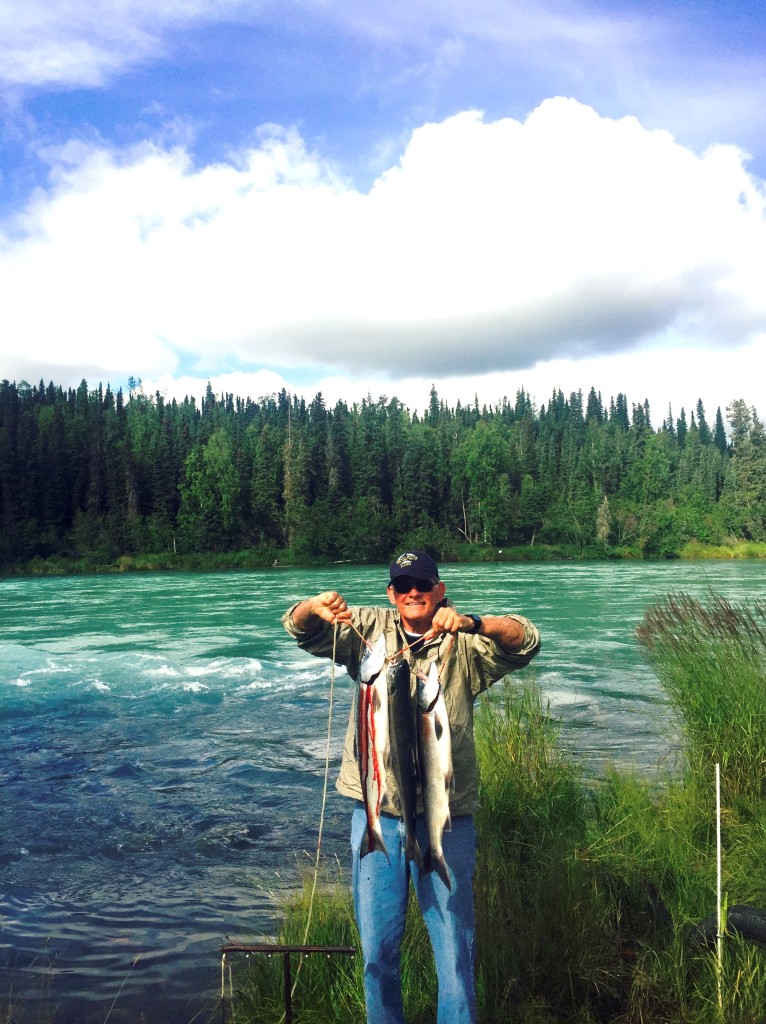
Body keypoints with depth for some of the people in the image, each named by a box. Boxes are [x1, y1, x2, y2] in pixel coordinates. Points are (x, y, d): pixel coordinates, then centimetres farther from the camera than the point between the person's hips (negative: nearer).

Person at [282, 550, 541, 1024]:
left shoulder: (464, 643, -2)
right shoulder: (369, 629, 3)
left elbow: (526, 641, -16)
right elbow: (298, 629, -2)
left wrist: (471, 623, -35)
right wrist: (315, 607, -26)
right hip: (377, 812, 2)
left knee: (454, 942, 7)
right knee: (377, 945, 14)